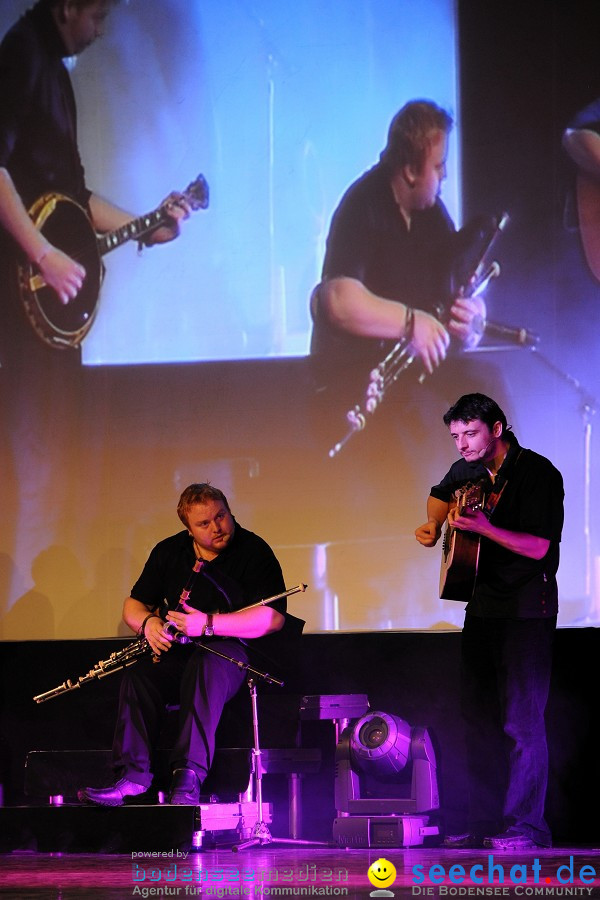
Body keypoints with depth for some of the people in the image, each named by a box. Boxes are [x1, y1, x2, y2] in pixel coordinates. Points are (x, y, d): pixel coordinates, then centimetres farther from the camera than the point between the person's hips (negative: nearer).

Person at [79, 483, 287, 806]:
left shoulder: (253, 551, -3)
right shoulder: (169, 552, 12)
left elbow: (273, 617, -15)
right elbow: (133, 606, 17)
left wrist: (208, 624, -24)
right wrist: (148, 622, -10)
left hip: (232, 649, -4)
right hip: (175, 652, 5)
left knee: (206, 665, -39)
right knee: (138, 672, -28)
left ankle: (189, 777, -47)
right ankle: (133, 774, -34)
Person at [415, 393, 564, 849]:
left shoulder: (537, 473, -14)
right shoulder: (468, 470, 9)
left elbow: (539, 547, -21)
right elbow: (441, 495, 32)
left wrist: (485, 528, -32)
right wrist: (434, 524, 11)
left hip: (527, 610, -8)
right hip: (483, 603, 8)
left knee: (521, 718, -12)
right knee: (479, 717, 9)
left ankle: (526, 827, -9)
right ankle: (484, 823, 15)